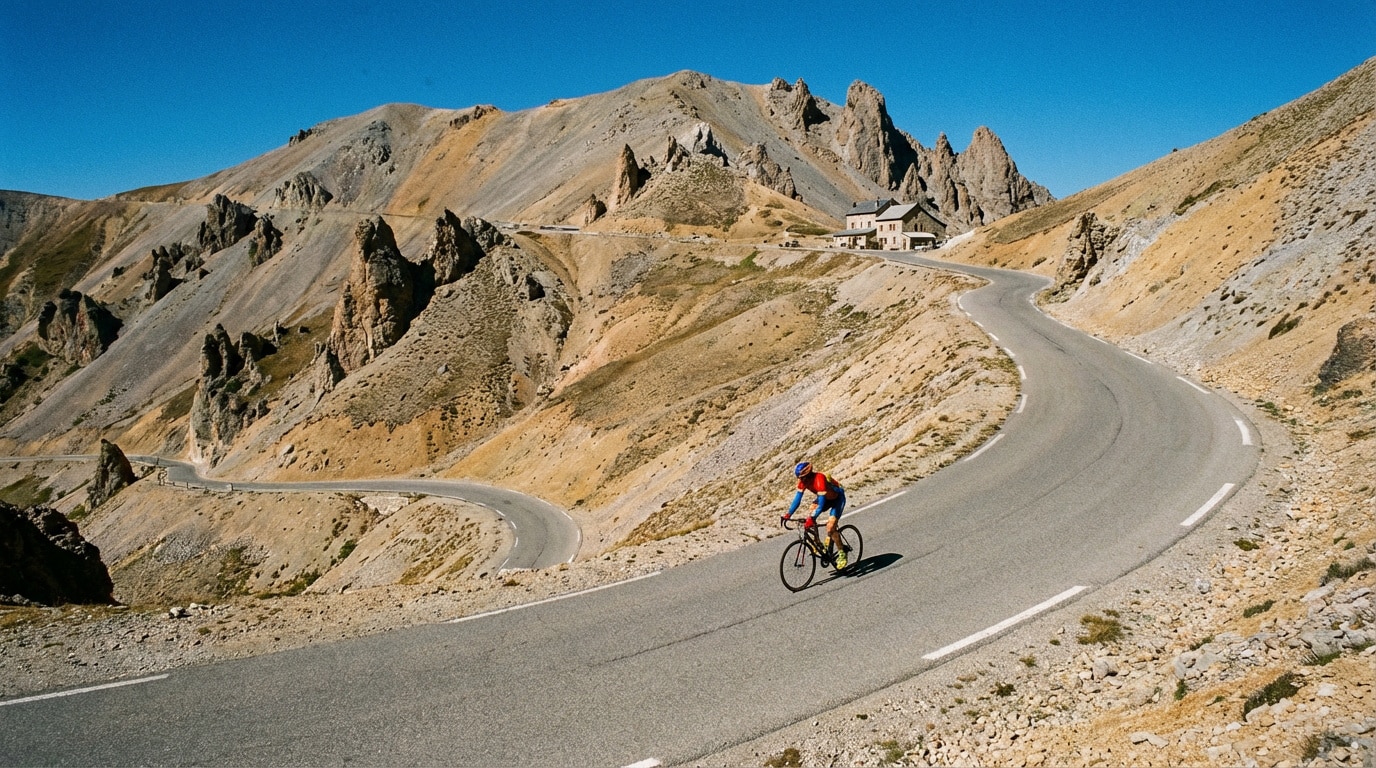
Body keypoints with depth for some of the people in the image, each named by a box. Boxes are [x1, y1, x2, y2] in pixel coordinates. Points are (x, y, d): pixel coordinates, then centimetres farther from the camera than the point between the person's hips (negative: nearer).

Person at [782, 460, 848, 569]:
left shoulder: (819, 479, -38)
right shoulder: (803, 480, -17)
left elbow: (821, 504, -42)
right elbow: (797, 498, -14)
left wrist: (812, 517, -51)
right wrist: (789, 514, -23)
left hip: (837, 498, -7)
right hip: (825, 498, 7)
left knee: (830, 528, -19)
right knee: (811, 515, -16)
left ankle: (842, 554, -2)